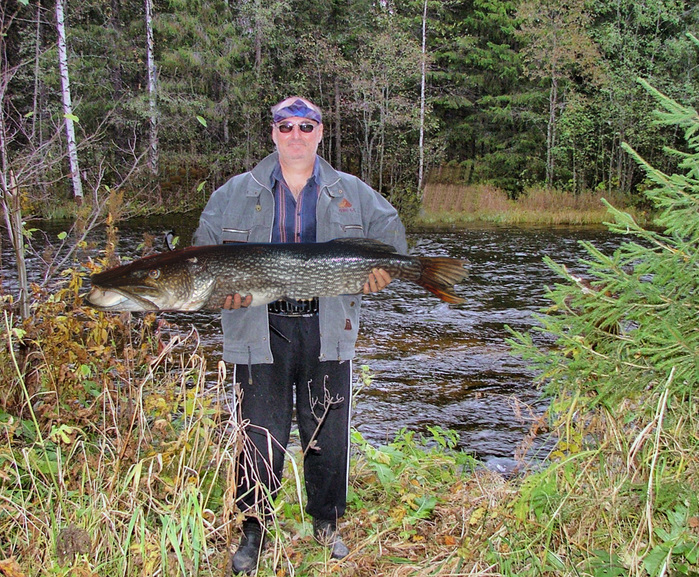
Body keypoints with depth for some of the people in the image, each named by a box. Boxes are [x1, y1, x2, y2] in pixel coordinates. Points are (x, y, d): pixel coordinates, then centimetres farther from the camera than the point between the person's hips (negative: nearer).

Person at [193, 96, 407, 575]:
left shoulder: (353, 194, 10)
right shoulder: (236, 194, 8)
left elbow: (392, 234, 16)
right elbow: (205, 249, 11)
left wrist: (382, 266, -4)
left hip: (327, 333, 1)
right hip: (261, 332, -1)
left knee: (329, 435, 8)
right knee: (261, 436, 2)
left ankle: (327, 526, 28)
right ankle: (254, 528, 21)